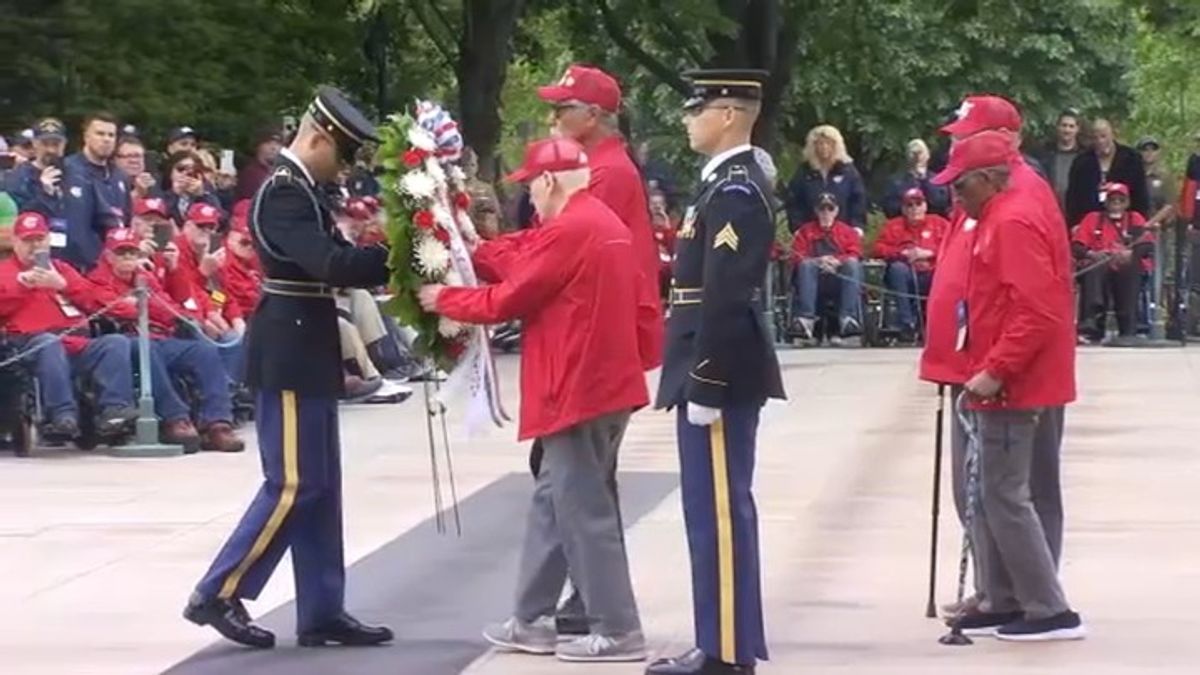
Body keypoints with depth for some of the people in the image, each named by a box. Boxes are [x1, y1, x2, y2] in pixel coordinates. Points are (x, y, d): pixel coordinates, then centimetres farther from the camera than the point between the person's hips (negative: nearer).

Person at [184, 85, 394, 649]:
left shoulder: (298, 188, 15)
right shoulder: (284, 193, -18)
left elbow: (328, 260, 11)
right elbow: (330, 264, -29)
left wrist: (391, 259, -3)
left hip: (306, 355, 10)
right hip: (291, 358, -10)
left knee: (318, 486, 11)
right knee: (293, 484, -7)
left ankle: (322, 612, 14)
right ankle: (218, 595, 0)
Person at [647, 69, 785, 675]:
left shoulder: (736, 193, -17)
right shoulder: (728, 184, 15)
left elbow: (726, 299, -22)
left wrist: (704, 387, -22)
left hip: (720, 375, -10)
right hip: (717, 372, 10)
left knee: (720, 511, -6)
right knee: (715, 510, 13)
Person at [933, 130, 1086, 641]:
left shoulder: (1012, 225, -17)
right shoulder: (1000, 220, 15)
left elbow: (1036, 311, -24)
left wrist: (996, 371, -23)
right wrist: (987, 368, 19)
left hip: (1011, 387, -10)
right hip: (1004, 384, 10)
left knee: (1005, 497, -7)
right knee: (991, 495, 13)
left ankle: (1050, 611, -4)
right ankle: (1005, 603, 19)